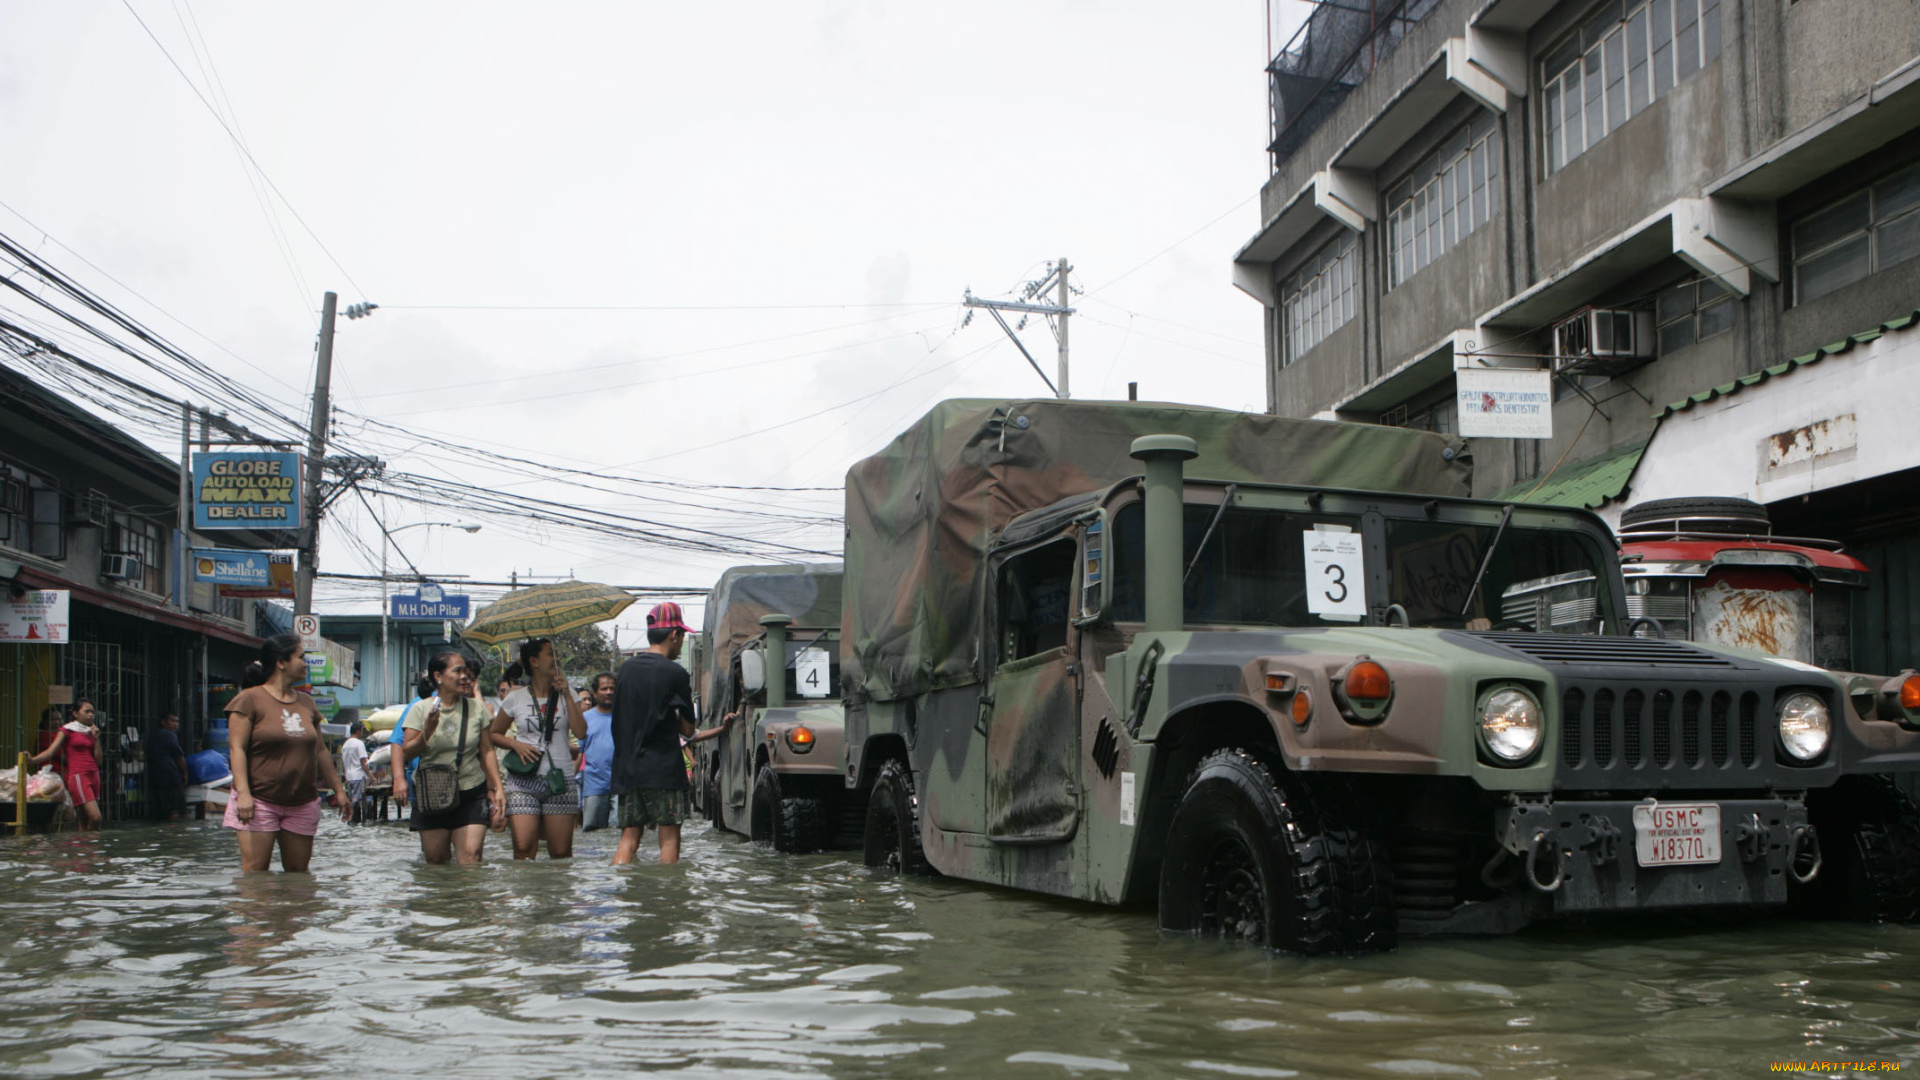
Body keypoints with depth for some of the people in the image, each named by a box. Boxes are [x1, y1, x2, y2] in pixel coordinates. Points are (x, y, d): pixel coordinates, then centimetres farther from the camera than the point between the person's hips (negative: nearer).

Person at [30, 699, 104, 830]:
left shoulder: (91, 731, 18)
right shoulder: (67, 730, 3)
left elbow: (98, 761, 12)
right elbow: (51, 751, -8)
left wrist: (96, 738, 4)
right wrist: (31, 759, -24)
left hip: (93, 774, 6)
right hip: (77, 775, -6)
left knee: (85, 822, 4)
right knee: (95, 817, -18)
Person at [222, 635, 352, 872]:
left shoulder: (306, 703, 14)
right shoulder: (250, 699, -4)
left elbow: (320, 750, 19)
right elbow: (237, 748, -10)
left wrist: (337, 789, 19)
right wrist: (243, 792, -21)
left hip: (302, 805, 6)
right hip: (259, 802, -5)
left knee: (298, 873, 8)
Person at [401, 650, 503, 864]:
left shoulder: (476, 708, 5)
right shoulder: (420, 709, 0)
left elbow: (486, 752, 8)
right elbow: (406, 752, -2)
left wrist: (497, 788, 2)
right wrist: (427, 731, -19)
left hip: (471, 793, 0)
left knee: (470, 858, -13)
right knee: (436, 860, 3)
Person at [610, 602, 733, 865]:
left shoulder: (626, 669, 11)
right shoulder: (675, 673, -9)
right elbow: (687, 729, -4)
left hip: (626, 770, 6)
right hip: (663, 770, -6)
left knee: (629, 838, 7)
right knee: (670, 839, 0)